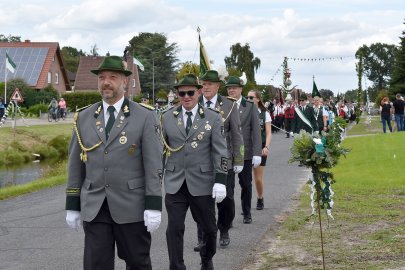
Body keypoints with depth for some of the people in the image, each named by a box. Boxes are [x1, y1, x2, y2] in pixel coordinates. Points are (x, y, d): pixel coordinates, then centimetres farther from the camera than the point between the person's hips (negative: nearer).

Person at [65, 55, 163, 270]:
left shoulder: (145, 117, -2)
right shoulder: (84, 118, 8)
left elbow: (153, 164, -5)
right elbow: (76, 164, 10)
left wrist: (154, 206, -10)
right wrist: (72, 205, 8)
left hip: (131, 207, -2)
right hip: (93, 208, 2)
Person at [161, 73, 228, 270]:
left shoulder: (213, 118, 0)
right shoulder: (167, 117, 4)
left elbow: (220, 152, -3)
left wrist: (220, 181, -11)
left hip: (202, 183, 0)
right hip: (175, 183, 1)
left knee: (209, 227, 11)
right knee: (174, 229, -3)